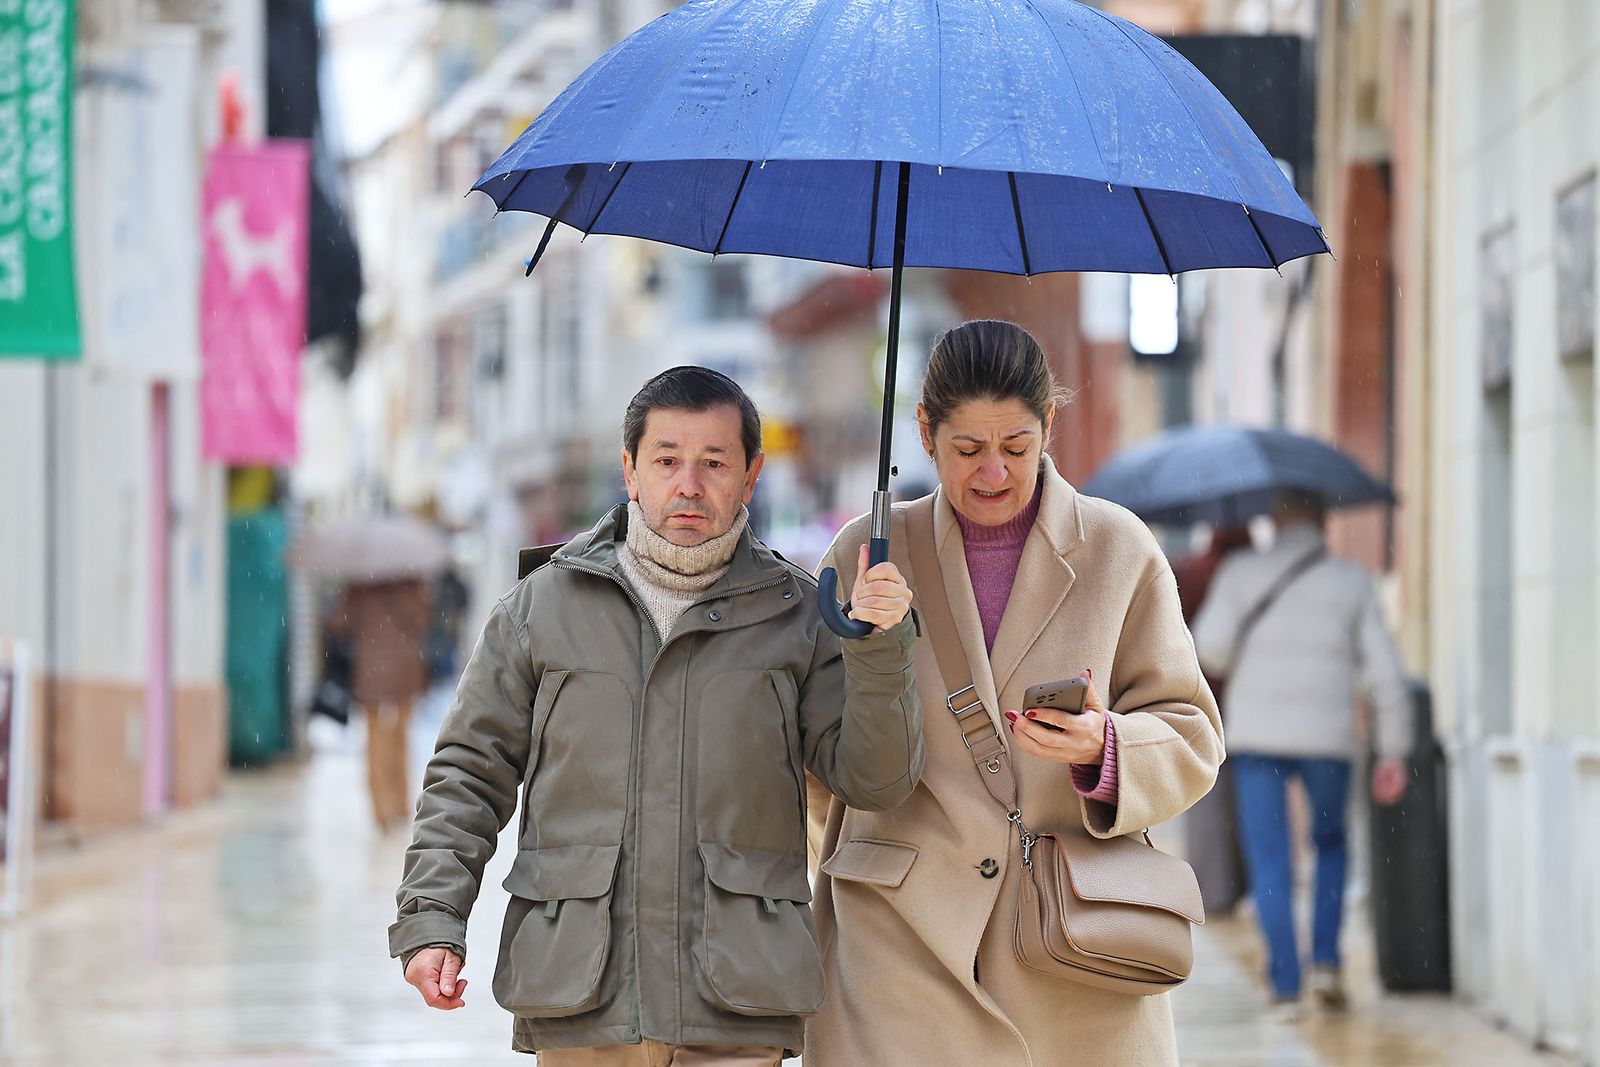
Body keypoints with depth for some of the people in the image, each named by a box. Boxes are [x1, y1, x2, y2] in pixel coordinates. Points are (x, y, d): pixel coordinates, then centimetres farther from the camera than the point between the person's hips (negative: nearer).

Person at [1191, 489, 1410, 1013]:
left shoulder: (1241, 571, 3)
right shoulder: (1353, 582, 5)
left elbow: (1211, 646, -9)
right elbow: (1385, 671, 0)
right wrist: (1393, 752, 4)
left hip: (1257, 737, -1)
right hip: (1329, 736, 1)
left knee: (1269, 865, 5)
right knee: (1331, 845, 22)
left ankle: (1284, 984, -4)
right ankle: (1325, 961, 7)